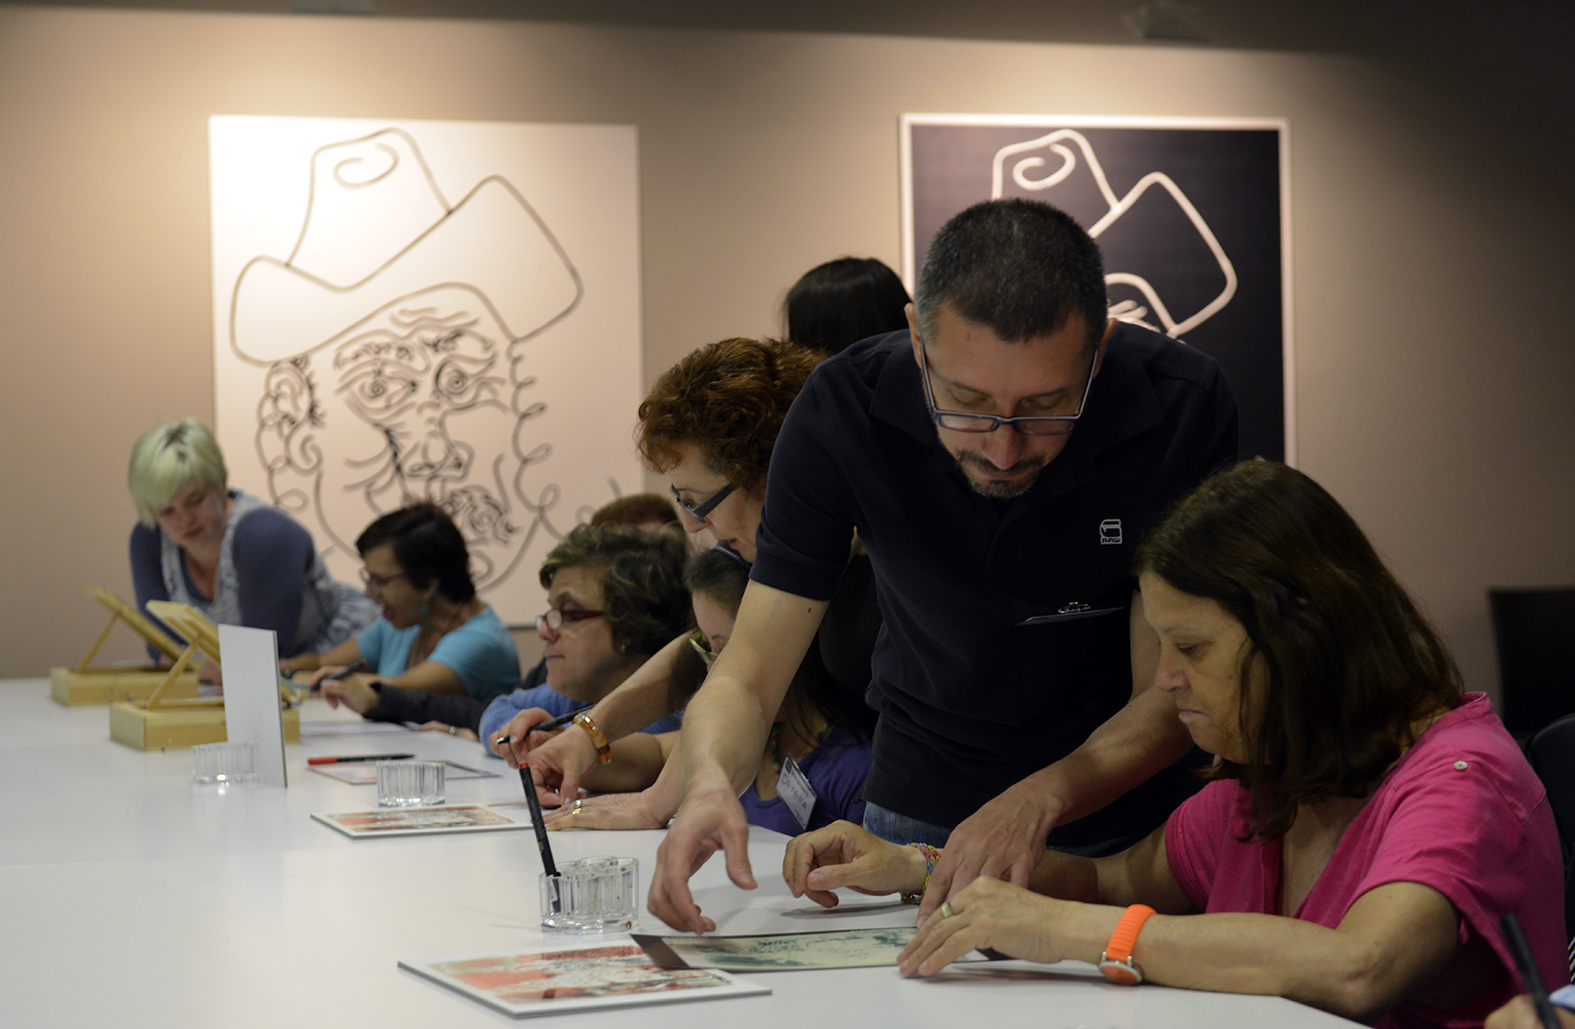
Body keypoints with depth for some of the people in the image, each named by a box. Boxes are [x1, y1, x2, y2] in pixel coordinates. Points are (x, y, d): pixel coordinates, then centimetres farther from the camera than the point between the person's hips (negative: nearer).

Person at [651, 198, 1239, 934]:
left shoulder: (1178, 407, -20)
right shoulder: (843, 411, -17)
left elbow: (1170, 696, -16)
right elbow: (749, 674, -14)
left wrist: (1039, 800, -34)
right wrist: (709, 780, -36)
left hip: (1128, 822, -1)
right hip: (919, 811, 1)